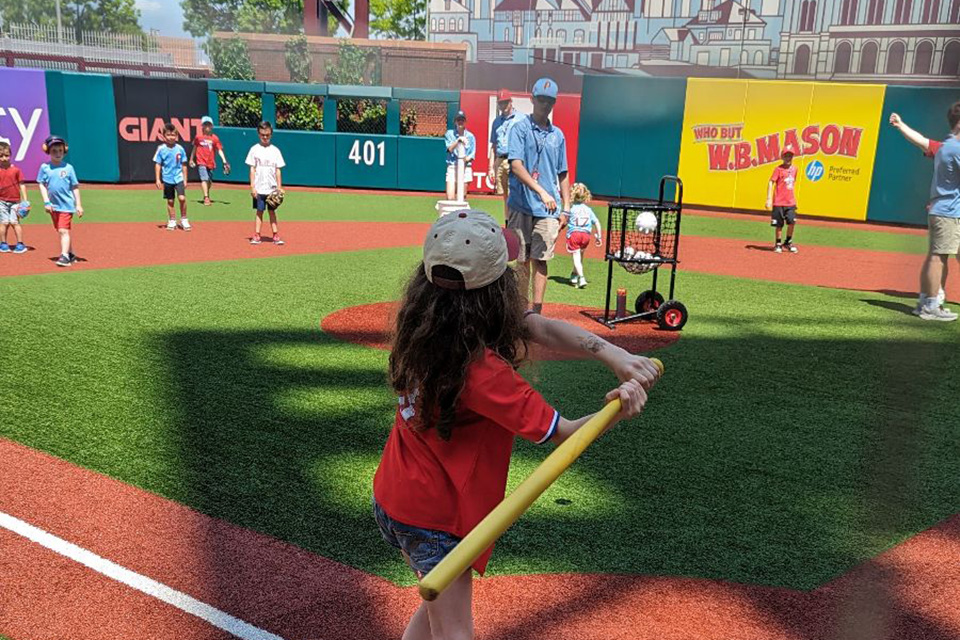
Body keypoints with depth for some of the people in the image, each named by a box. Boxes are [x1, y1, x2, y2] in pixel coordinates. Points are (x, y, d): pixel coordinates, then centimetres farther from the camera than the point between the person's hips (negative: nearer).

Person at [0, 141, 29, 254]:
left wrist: (25, 201, 0)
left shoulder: (16, 170, 0)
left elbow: (22, 185, 3)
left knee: (14, 222, -5)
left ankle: (20, 244, 2)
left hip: (15, 201, -1)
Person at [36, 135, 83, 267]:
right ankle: (71, 254, 25)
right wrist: (46, 202, -5)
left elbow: (75, 187, 0)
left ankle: (65, 256, -17)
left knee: (63, 230, -13)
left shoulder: (68, 168, -3)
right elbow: (42, 185, 5)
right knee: (62, 231, 13)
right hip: (53, 206, 4)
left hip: (66, 205, -4)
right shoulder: (44, 167, 2)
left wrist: (78, 205, -2)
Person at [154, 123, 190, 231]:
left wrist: (185, 179, 5)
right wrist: (158, 179, -5)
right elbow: (157, 164, 0)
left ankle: (184, 220, 2)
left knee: (182, 198, -15)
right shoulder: (161, 149, -3)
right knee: (170, 201, 9)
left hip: (179, 178, 0)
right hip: (167, 179, 0)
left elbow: (184, 165, 6)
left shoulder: (180, 149, -1)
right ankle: (172, 221, 21)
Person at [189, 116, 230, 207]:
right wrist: (191, 159, 18)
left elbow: (219, 150, -1)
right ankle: (206, 198, -21)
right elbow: (194, 148, 12)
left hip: (211, 162, 2)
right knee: (204, 179, -16)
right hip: (201, 162, -2)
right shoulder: (198, 137, 0)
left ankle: (207, 196, 36)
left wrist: (224, 161, -11)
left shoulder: (215, 138, 0)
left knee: (209, 181, 15)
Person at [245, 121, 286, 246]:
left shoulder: (275, 150, 5)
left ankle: (276, 236, 7)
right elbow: (252, 169, 0)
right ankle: (256, 236, 6)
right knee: (259, 212, 4)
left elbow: (278, 170, 6)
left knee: (272, 212, 6)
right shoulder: (255, 149, 1)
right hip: (259, 188, -1)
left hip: (272, 188, 1)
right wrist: (252, 187, -6)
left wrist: (279, 187, 0)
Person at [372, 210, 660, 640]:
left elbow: (541, 327, -13)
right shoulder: (483, 370, -33)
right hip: (433, 515, -8)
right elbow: (563, 433, -26)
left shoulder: (425, 326, -9)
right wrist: (616, 412, -40)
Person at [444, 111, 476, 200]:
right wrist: (458, 140, -18)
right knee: (450, 197, -12)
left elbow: (472, 154, 3)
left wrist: (466, 158, -18)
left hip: (466, 167, 1)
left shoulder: (470, 136, 9)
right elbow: (450, 148, -5)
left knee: (462, 196, 1)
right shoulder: (449, 134, 8)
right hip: (452, 167, -1)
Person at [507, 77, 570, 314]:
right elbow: (515, 164, -14)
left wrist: (566, 207, 9)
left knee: (540, 259, -1)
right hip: (521, 206, -3)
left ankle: (536, 312, 1)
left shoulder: (558, 134, 14)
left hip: (548, 209, 3)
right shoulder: (520, 127, 0)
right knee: (522, 260, 3)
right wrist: (541, 191, -24)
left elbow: (562, 174, 17)